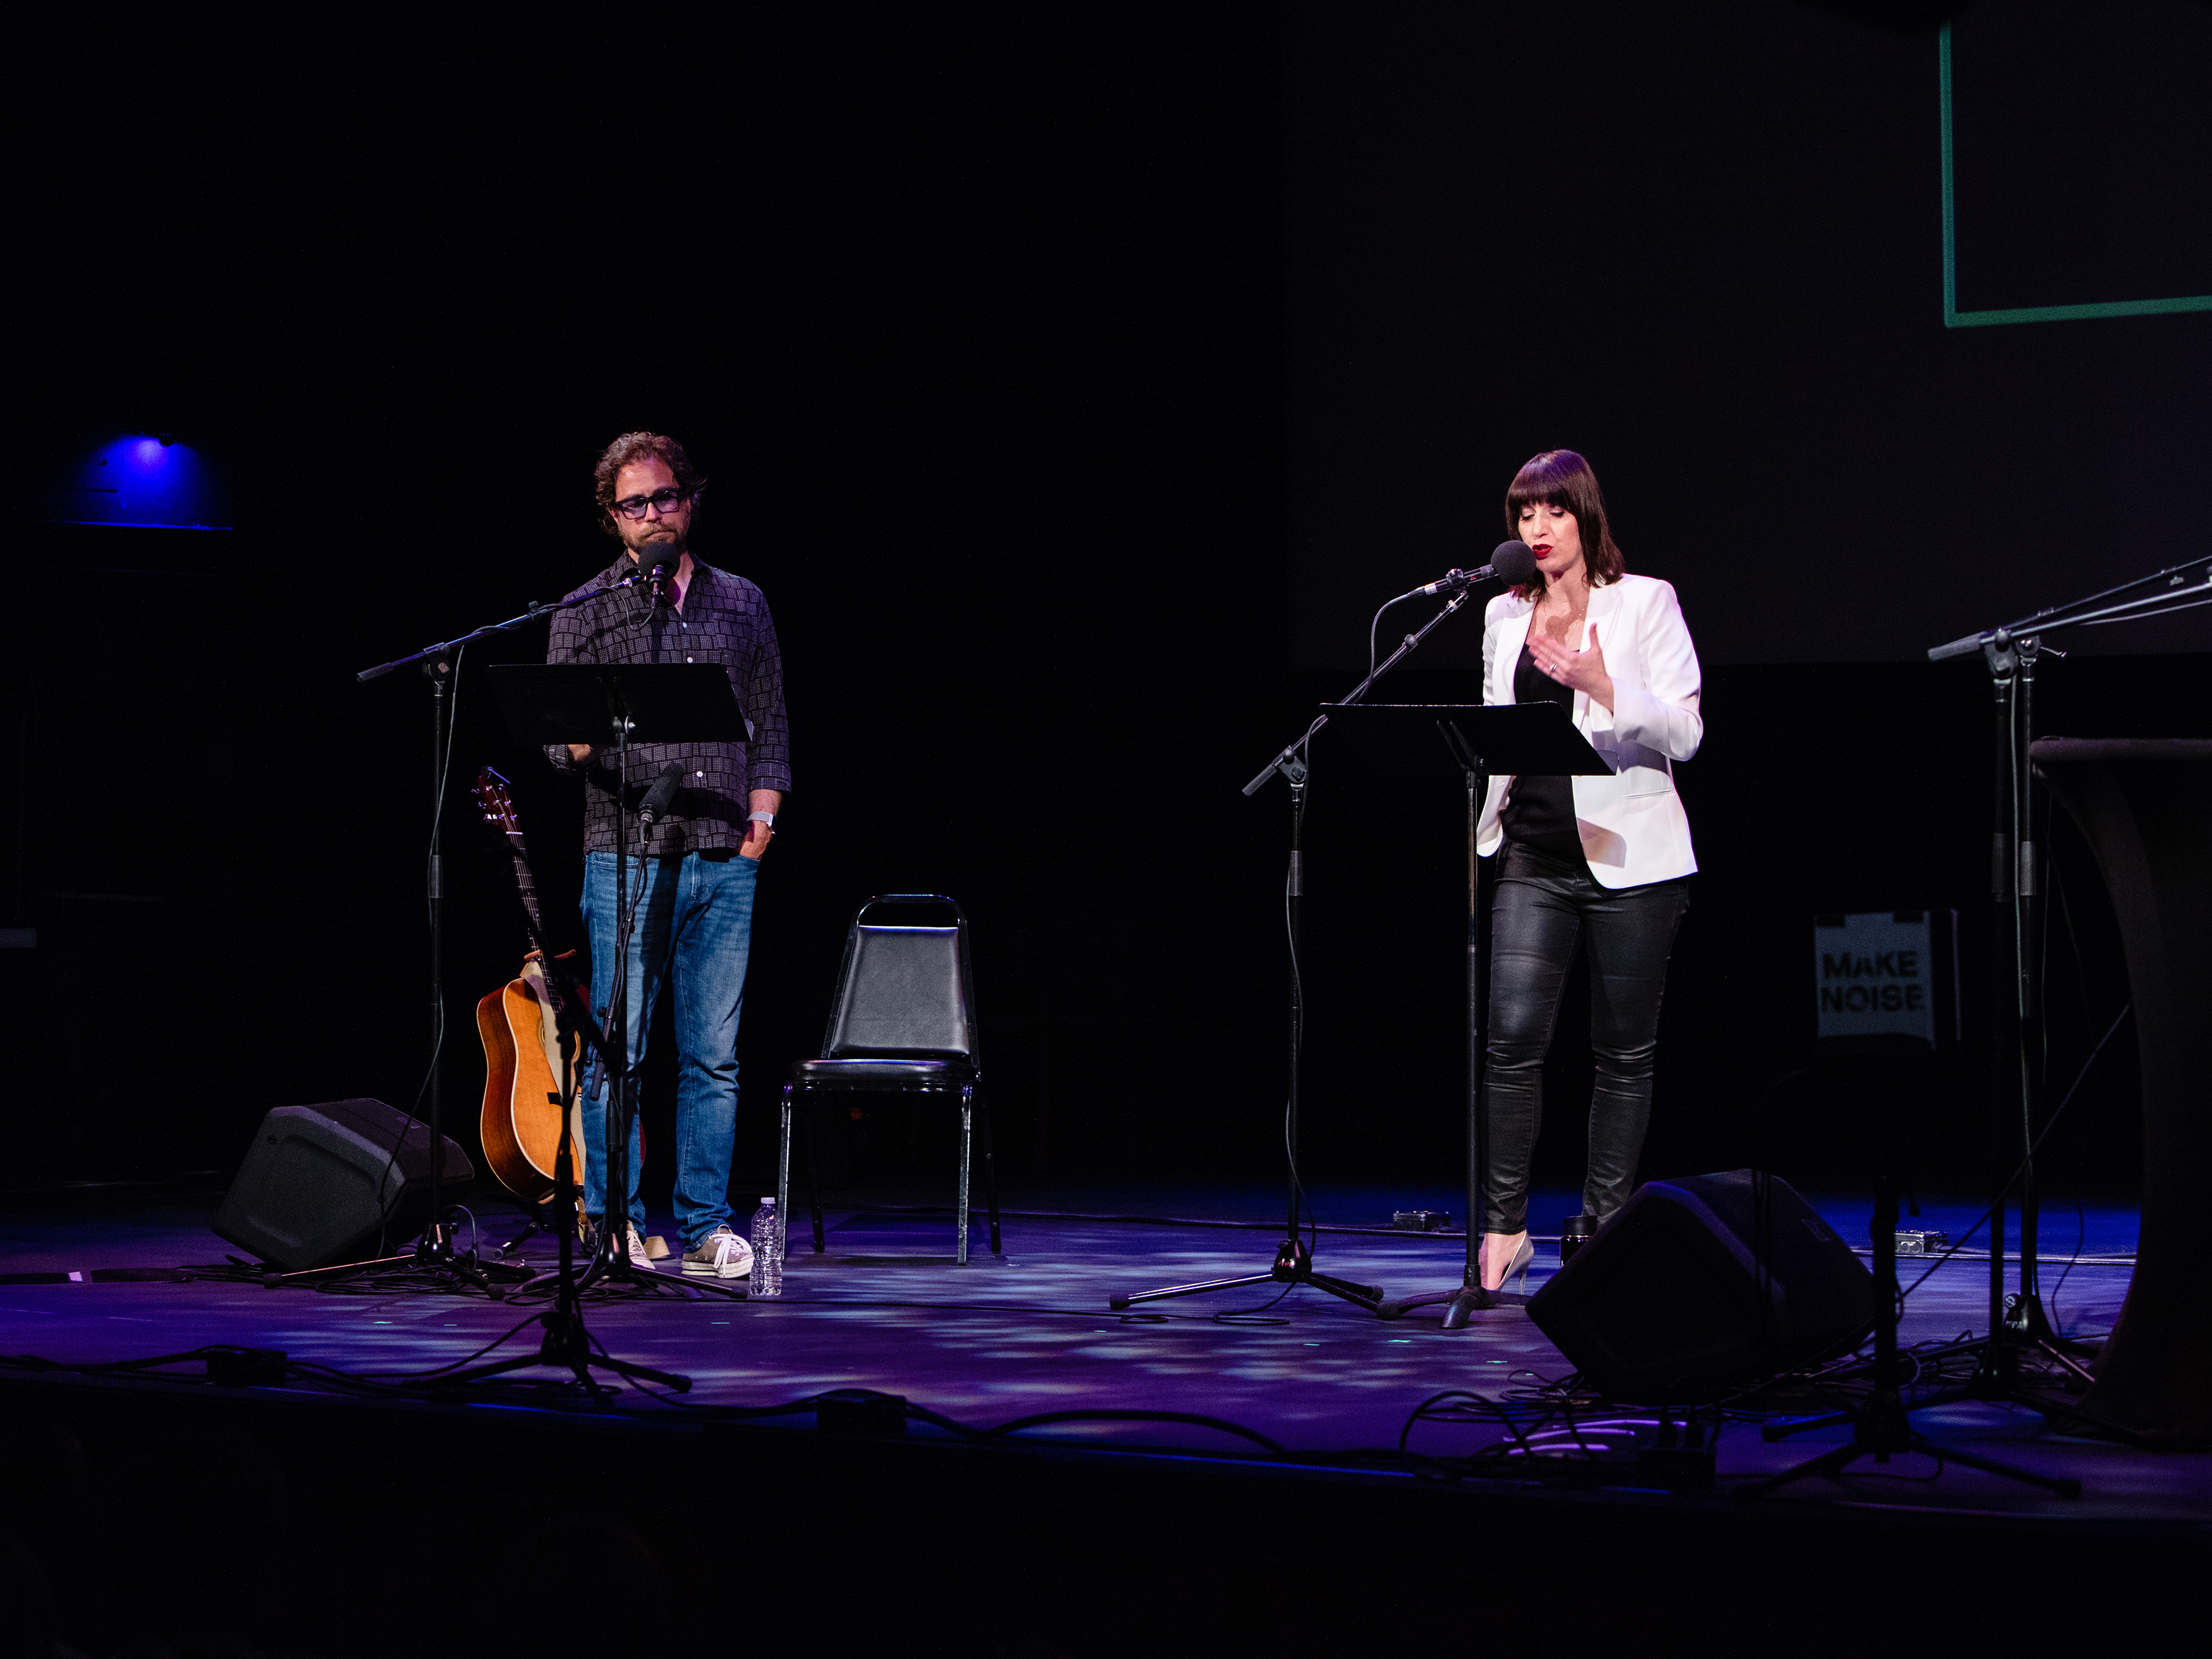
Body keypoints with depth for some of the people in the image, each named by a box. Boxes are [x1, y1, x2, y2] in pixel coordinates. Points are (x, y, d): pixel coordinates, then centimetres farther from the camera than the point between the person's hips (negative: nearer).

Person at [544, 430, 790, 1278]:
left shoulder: (742, 604, 14)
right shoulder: (585, 611, 5)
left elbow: (772, 724, 16)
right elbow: (559, 739, 0)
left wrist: (762, 812, 3)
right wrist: (584, 744, -23)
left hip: (726, 863, 3)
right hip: (627, 858, -3)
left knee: (713, 1055, 4)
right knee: (617, 1049, -4)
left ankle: (704, 1225, 10)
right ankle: (614, 1224, 4)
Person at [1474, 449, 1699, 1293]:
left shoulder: (1645, 603, -1)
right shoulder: (1504, 615, 12)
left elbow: (1684, 733, -7)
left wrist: (1603, 688, -21)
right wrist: (1482, 808, 11)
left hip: (1626, 855, -3)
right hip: (1534, 857, 3)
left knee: (1624, 1052, 3)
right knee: (1512, 1036, -10)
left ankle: (1606, 1226, 12)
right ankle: (1505, 1224, -1)